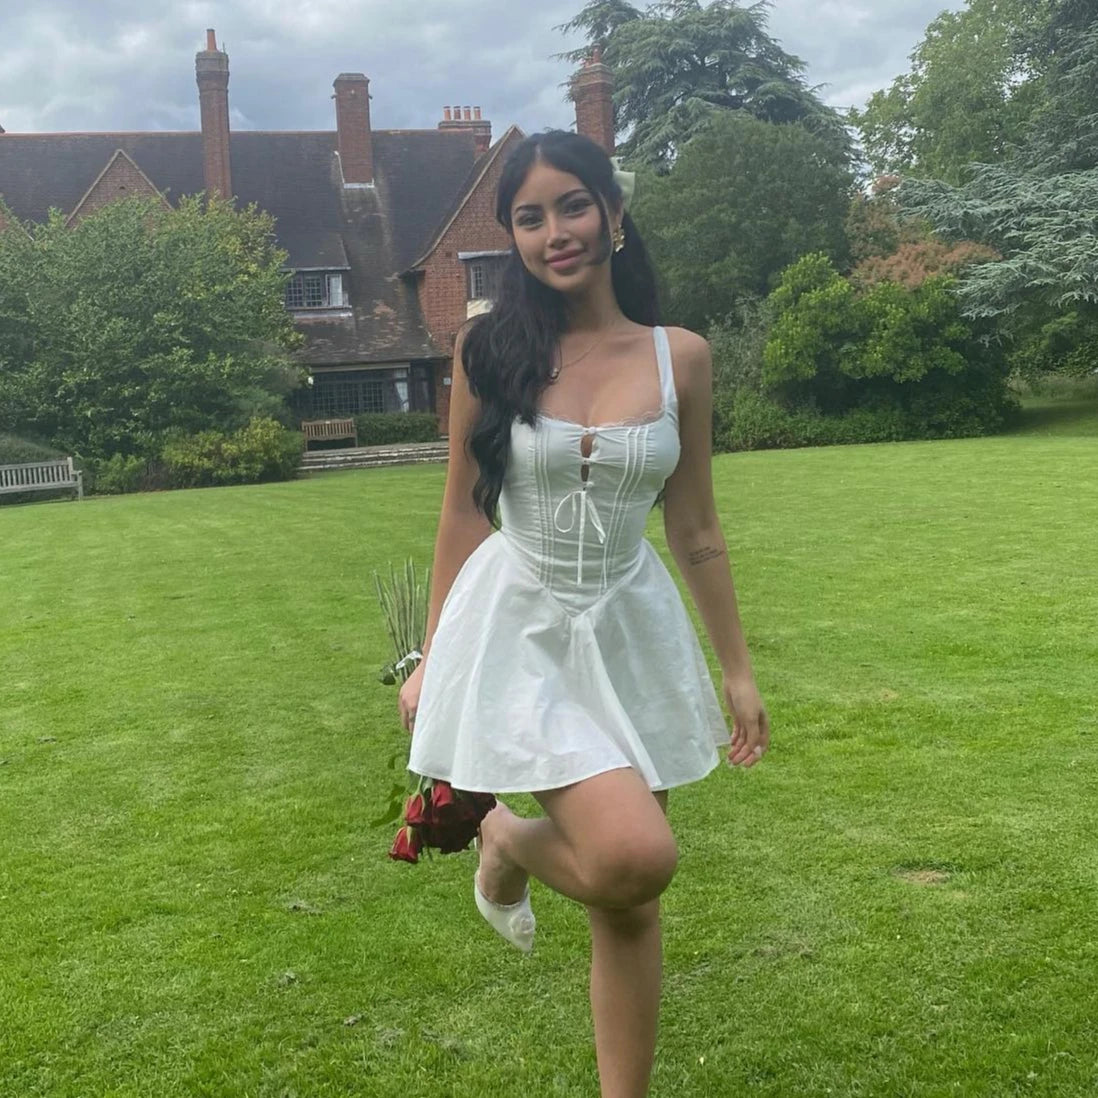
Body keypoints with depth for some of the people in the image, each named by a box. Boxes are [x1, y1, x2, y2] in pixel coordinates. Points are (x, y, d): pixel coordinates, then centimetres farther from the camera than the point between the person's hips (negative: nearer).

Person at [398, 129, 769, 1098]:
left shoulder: (680, 357, -1)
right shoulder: (490, 349, -6)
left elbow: (696, 530, 4)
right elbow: (464, 513, 1)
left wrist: (738, 671, 7)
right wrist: (434, 656, 5)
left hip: (630, 631, 3)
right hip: (517, 626, -3)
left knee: (629, 899, 9)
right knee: (636, 859, -20)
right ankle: (507, 841, 14)